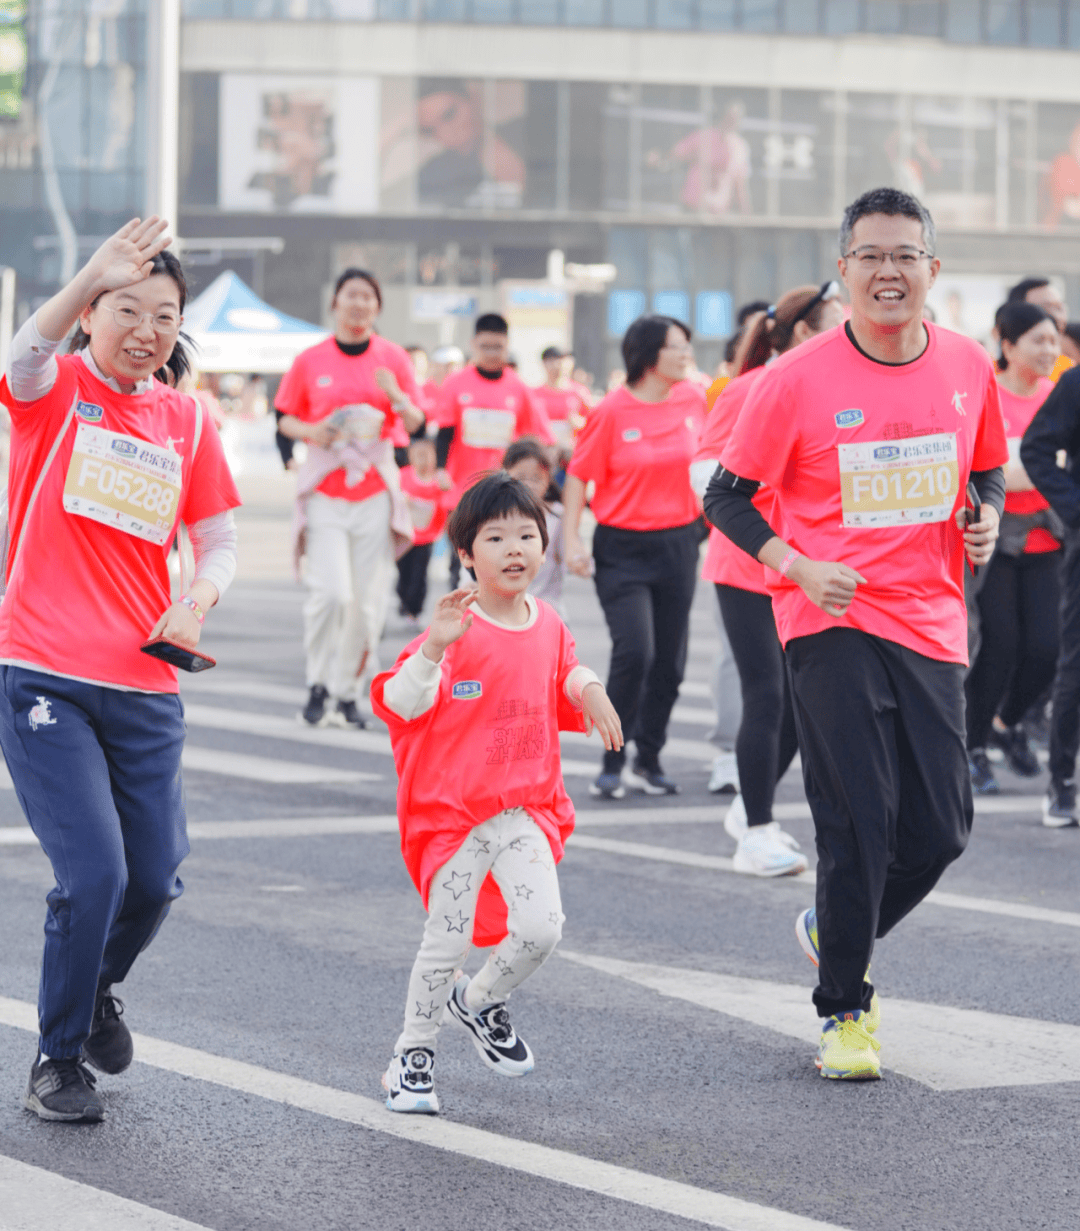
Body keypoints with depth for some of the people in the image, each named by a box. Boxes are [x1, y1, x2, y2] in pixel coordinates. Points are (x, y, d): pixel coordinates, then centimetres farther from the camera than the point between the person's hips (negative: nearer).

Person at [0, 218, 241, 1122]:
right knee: (92, 872, -13)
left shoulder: (186, 420, 10)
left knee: (155, 877, 7)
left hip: (145, 687, 4)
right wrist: (92, 278, -44)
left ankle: (98, 992, 39)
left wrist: (199, 598, -12)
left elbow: (220, 540, 11)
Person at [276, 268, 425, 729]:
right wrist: (312, 432, -11)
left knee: (368, 600, 0)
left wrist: (397, 396, -16)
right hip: (324, 490, -1)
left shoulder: (392, 358, 5)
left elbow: (416, 423, 5)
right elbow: (285, 419, 10)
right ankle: (318, 686, 2)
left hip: (375, 488, 2)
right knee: (331, 591, -15)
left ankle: (346, 692, 13)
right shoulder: (310, 360, 3)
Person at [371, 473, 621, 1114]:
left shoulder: (549, 626, 6)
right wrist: (435, 646, -35)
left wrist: (591, 694, 4)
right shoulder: (456, 628, -13)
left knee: (541, 926, -9)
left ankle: (481, 1001, 21)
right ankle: (413, 1052, 19)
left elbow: (567, 676, 25)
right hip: (455, 809, -4)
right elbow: (401, 704, -20)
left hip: (527, 809, 4)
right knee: (448, 939, -1)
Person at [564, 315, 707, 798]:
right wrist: (571, 539, -9)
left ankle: (648, 762, 19)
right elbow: (579, 474, -4)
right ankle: (613, 763, -2)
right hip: (623, 548, -4)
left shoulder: (695, 400, 2)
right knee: (634, 651, -16)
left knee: (669, 660, 6)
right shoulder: (613, 411, -9)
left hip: (678, 544, 4)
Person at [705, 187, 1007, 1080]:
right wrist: (800, 567, -15)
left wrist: (987, 519, -2)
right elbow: (727, 497, -2)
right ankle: (844, 1012, 7)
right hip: (834, 622, -4)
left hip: (930, 627, 4)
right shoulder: (798, 381, -9)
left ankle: (834, 933, 32)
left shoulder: (968, 367, 3)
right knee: (859, 822, -9)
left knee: (941, 829, 3)